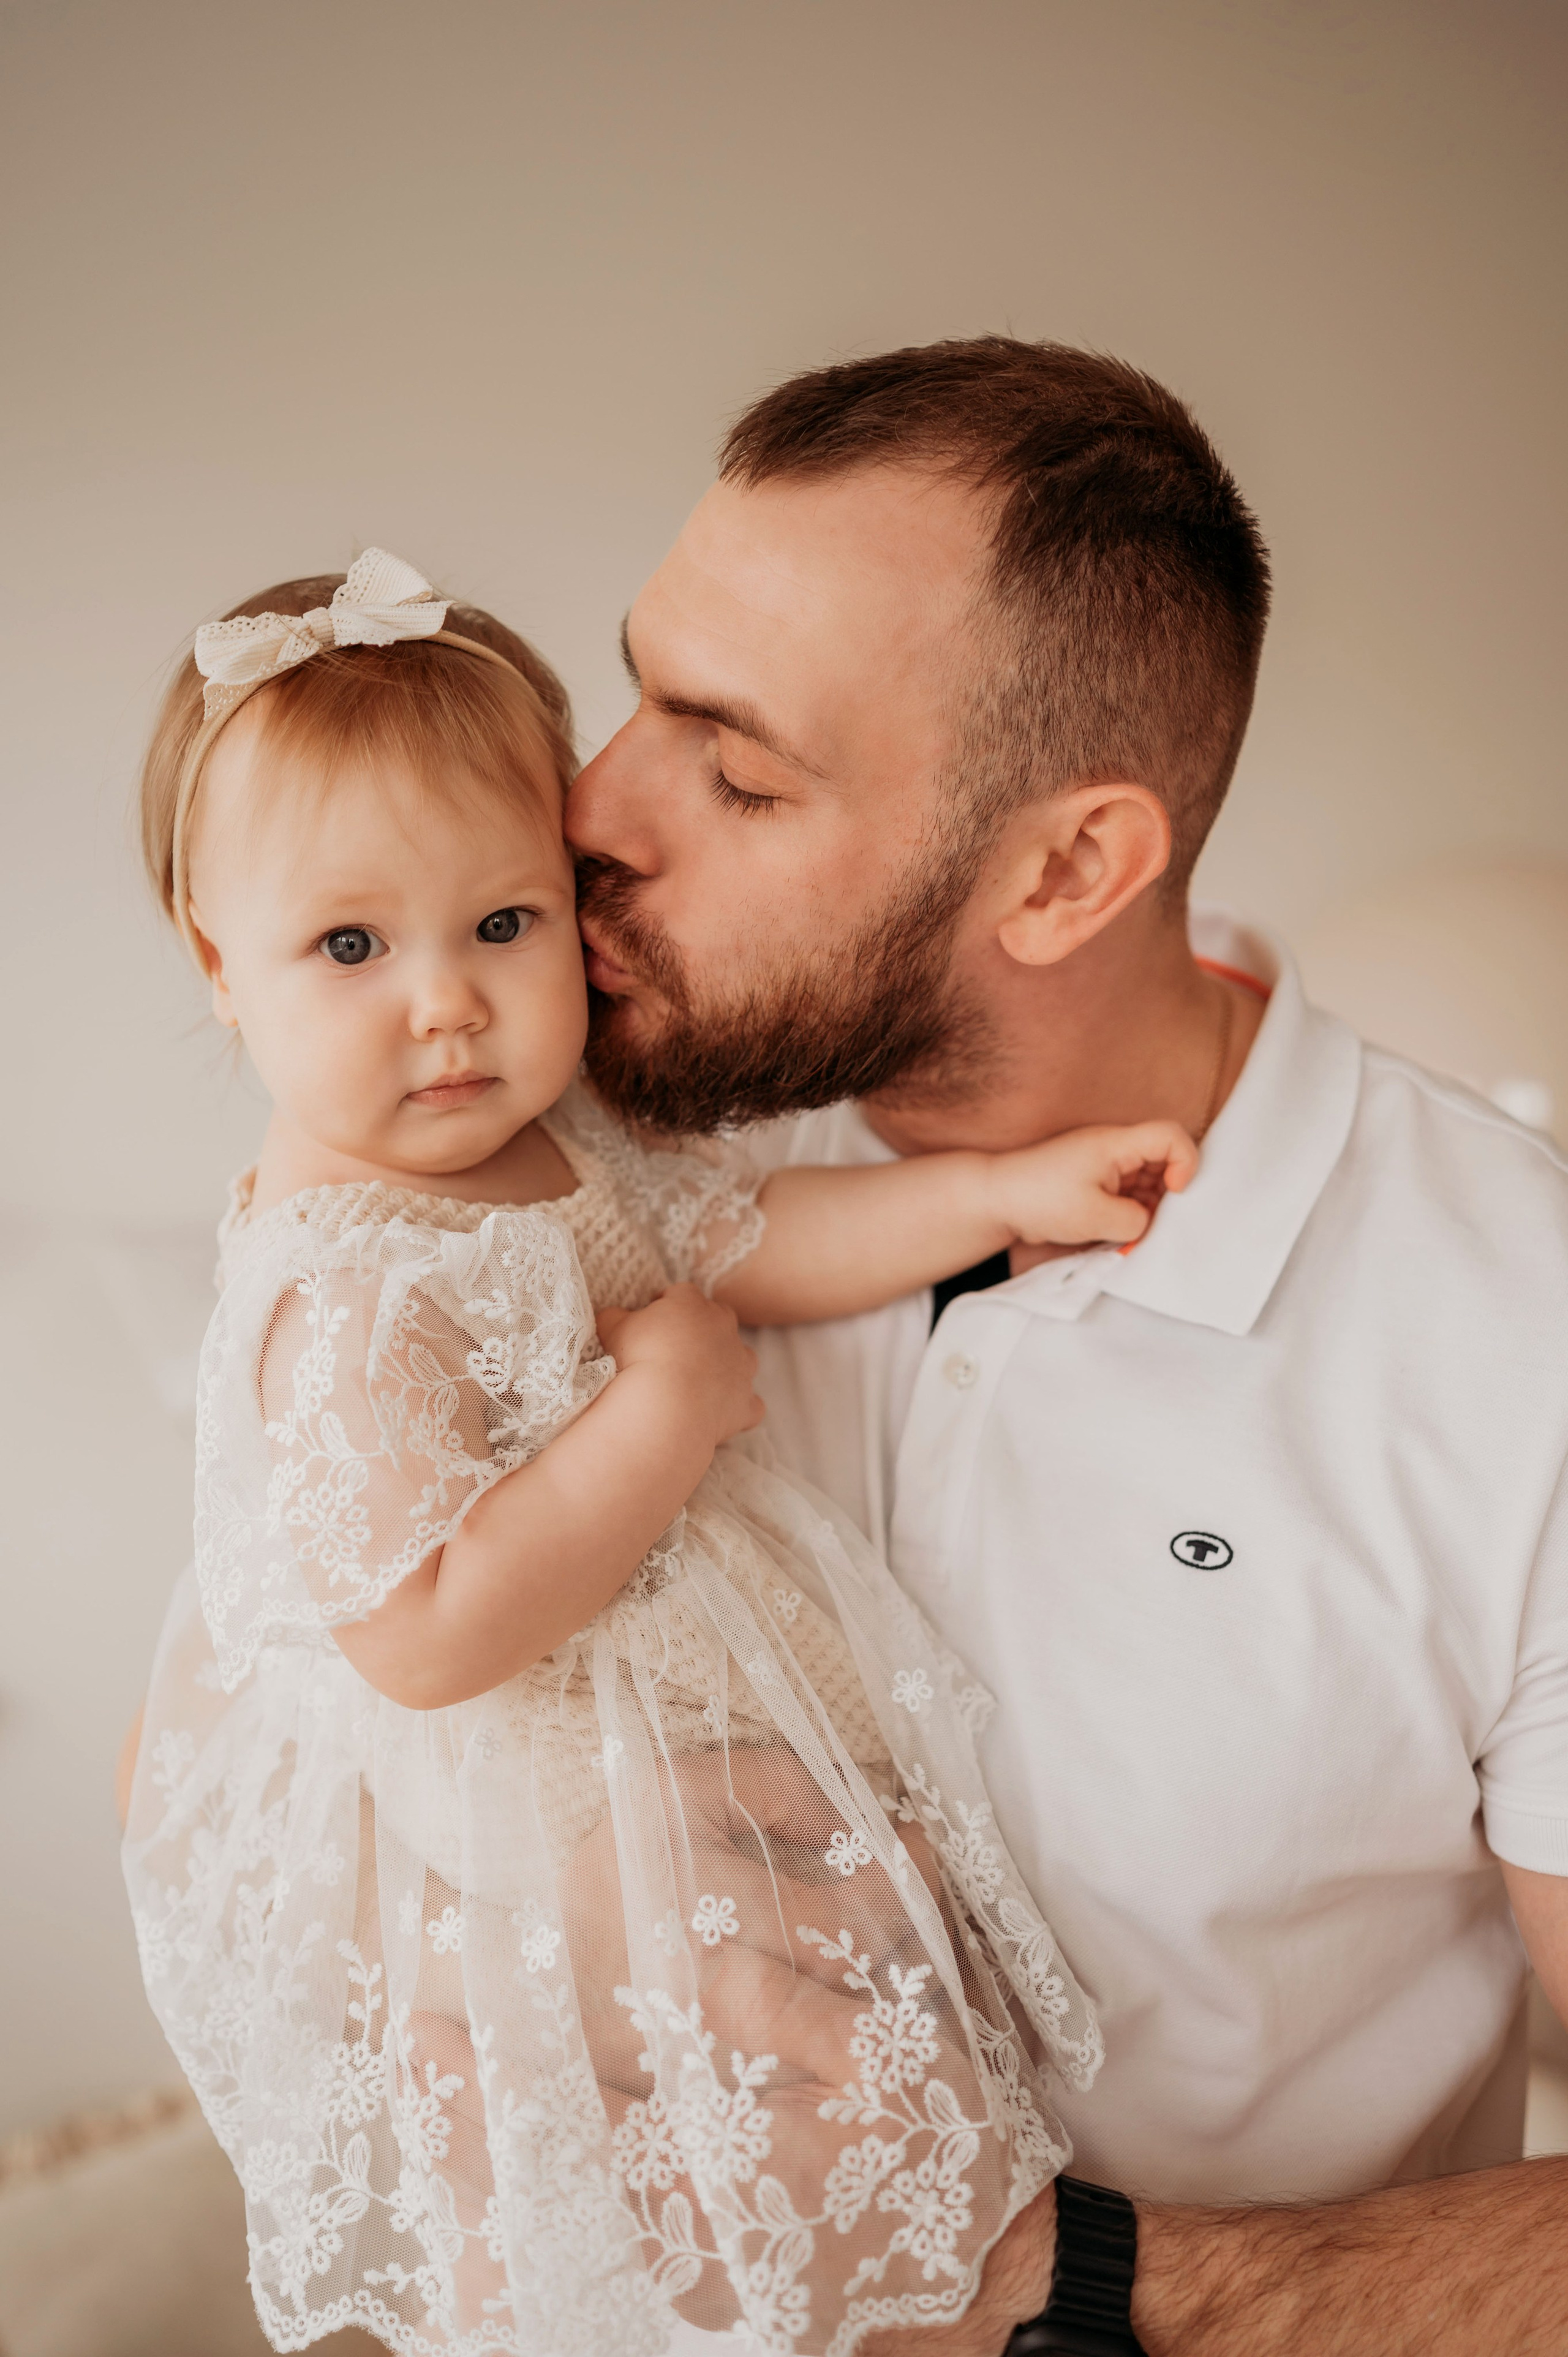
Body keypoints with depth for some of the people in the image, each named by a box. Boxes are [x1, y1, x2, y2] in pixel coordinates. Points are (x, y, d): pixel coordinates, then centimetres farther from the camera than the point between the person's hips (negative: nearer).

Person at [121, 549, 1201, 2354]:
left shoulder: (548, 1141, -1)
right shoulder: (346, 1294, -30)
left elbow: (746, 1236, 7)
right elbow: (428, 1635, -33)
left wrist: (1003, 1188, -5)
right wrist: (665, 1409, -28)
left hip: (667, 1731, 9)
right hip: (539, 1845, -9)